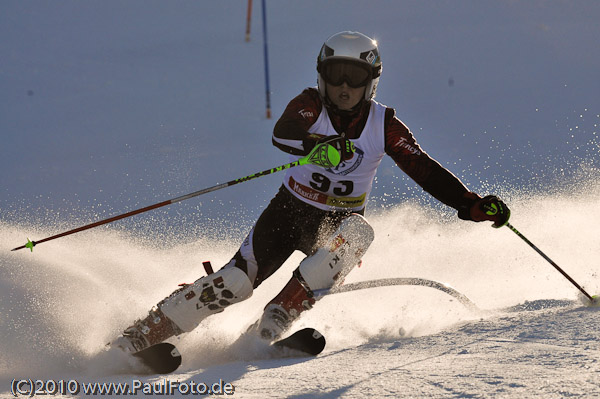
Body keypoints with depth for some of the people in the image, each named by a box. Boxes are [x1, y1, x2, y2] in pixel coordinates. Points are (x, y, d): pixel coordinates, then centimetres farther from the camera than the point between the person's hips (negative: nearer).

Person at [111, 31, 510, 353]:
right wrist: (319, 144, -54)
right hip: (289, 210, -1)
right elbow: (282, 133, -32)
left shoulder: (385, 126, -7)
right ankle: (144, 332, -12)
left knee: (357, 232, -34)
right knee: (238, 280, -19)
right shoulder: (310, 106, -11)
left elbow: (427, 171, -9)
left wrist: (476, 205, -22)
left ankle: (275, 320, -32)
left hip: (337, 221, 1)